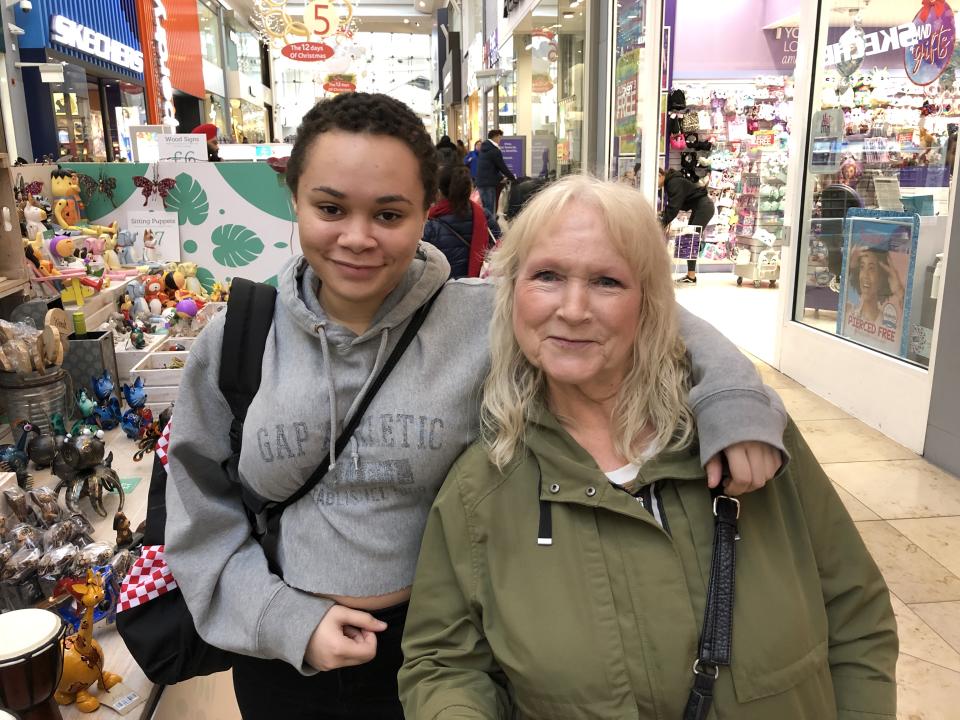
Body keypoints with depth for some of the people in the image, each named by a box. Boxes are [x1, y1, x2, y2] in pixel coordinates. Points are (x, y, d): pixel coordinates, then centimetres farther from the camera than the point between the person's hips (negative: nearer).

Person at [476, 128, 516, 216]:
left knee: (485, 208, 15)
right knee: (490, 210, -7)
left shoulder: (484, 149, 16)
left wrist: (501, 176, 25)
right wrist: (513, 178, 4)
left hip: (481, 182, 9)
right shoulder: (495, 151, -12)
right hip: (489, 183, -9)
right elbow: (502, 167, -9)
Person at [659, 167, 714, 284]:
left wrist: (663, 223, -25)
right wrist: (663, 217, -1)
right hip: (699, 208, 10)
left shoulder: (674, 183, -21)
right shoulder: (670, 183, 10)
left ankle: (691, 276, -12)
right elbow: (670, 205, 11)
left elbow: (674, 206, -27)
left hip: (704, 207, -10)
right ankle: (690, 274, 9)